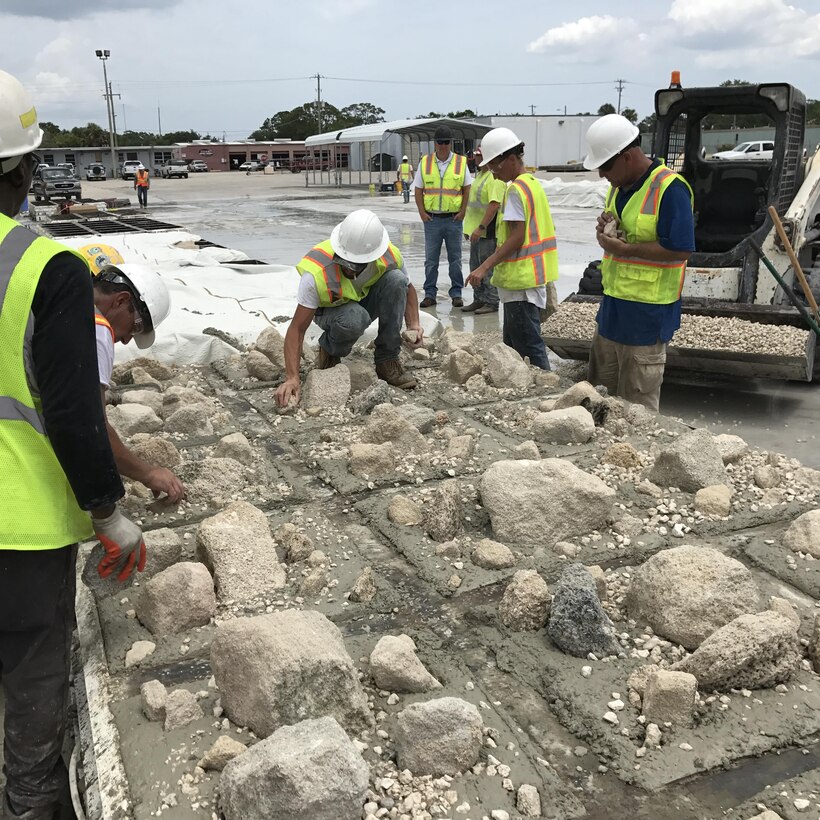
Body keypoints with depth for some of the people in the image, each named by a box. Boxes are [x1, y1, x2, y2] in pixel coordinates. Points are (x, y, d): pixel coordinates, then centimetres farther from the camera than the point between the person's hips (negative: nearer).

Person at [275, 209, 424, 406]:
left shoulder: (389, 256, -26)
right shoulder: (317, 273, -36)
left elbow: (407, 288, -3)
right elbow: (297, 328, -32)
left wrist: (414, 325, -20)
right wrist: (292, 378, -42)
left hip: (367, 301, 4)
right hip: (331, 310, -4)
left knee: (396, 279, -28)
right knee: (355, 318, -40)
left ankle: (387, 361, -16)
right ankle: (329, 350, -3)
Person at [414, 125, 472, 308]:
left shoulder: (461, 162, 3)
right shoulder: (425, 162, 5)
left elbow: (467, 189, 6)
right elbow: (418, 190, 8)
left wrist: (462, 211, -3)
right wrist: (422, 212, -2)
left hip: (453, 218, -1)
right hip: (431, 218, 1)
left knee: (455, 258, 6)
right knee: (430, 259, 5)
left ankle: (456, 293, 14)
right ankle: (430, 293, 12)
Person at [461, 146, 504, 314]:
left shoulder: (495, 177, -15)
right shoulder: (480, 175, 17)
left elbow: (494, 204, -24)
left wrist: (481, 227, -27)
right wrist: (470, 228, 21)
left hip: (488, 232, -10)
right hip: (478, 231, 10)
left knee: (488, 268, -3)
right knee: (476, 268, 14)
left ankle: (491, 302, 5)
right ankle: (479, 299, 24)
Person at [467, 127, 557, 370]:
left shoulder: (516, 189, -15)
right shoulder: (533, 182, 14)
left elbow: (517, 237, -22)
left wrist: (485, 267, -22)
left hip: (521, 279, -10)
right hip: (530, 276, 10)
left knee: (528, 345, -5)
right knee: (513, 341, 18)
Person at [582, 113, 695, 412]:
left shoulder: (670, 188, -17)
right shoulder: (619, 185, 11)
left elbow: (680, 249, -23)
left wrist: (623, 248, -20)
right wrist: (606, 228, 0)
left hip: (647, 313, -9)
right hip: (613, 305, 9)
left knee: (638, 406, 2)